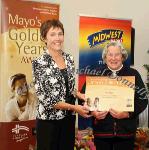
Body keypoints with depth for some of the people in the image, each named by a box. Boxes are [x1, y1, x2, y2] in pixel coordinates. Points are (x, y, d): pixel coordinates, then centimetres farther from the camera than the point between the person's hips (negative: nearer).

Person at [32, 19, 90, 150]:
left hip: (69, 117, 6)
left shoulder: (69, 58, 3)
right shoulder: (40, 63, -15)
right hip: (49, 120, -5)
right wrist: (74, 107, -17)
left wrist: (81, 96, -3)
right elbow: (45, 99, -18)